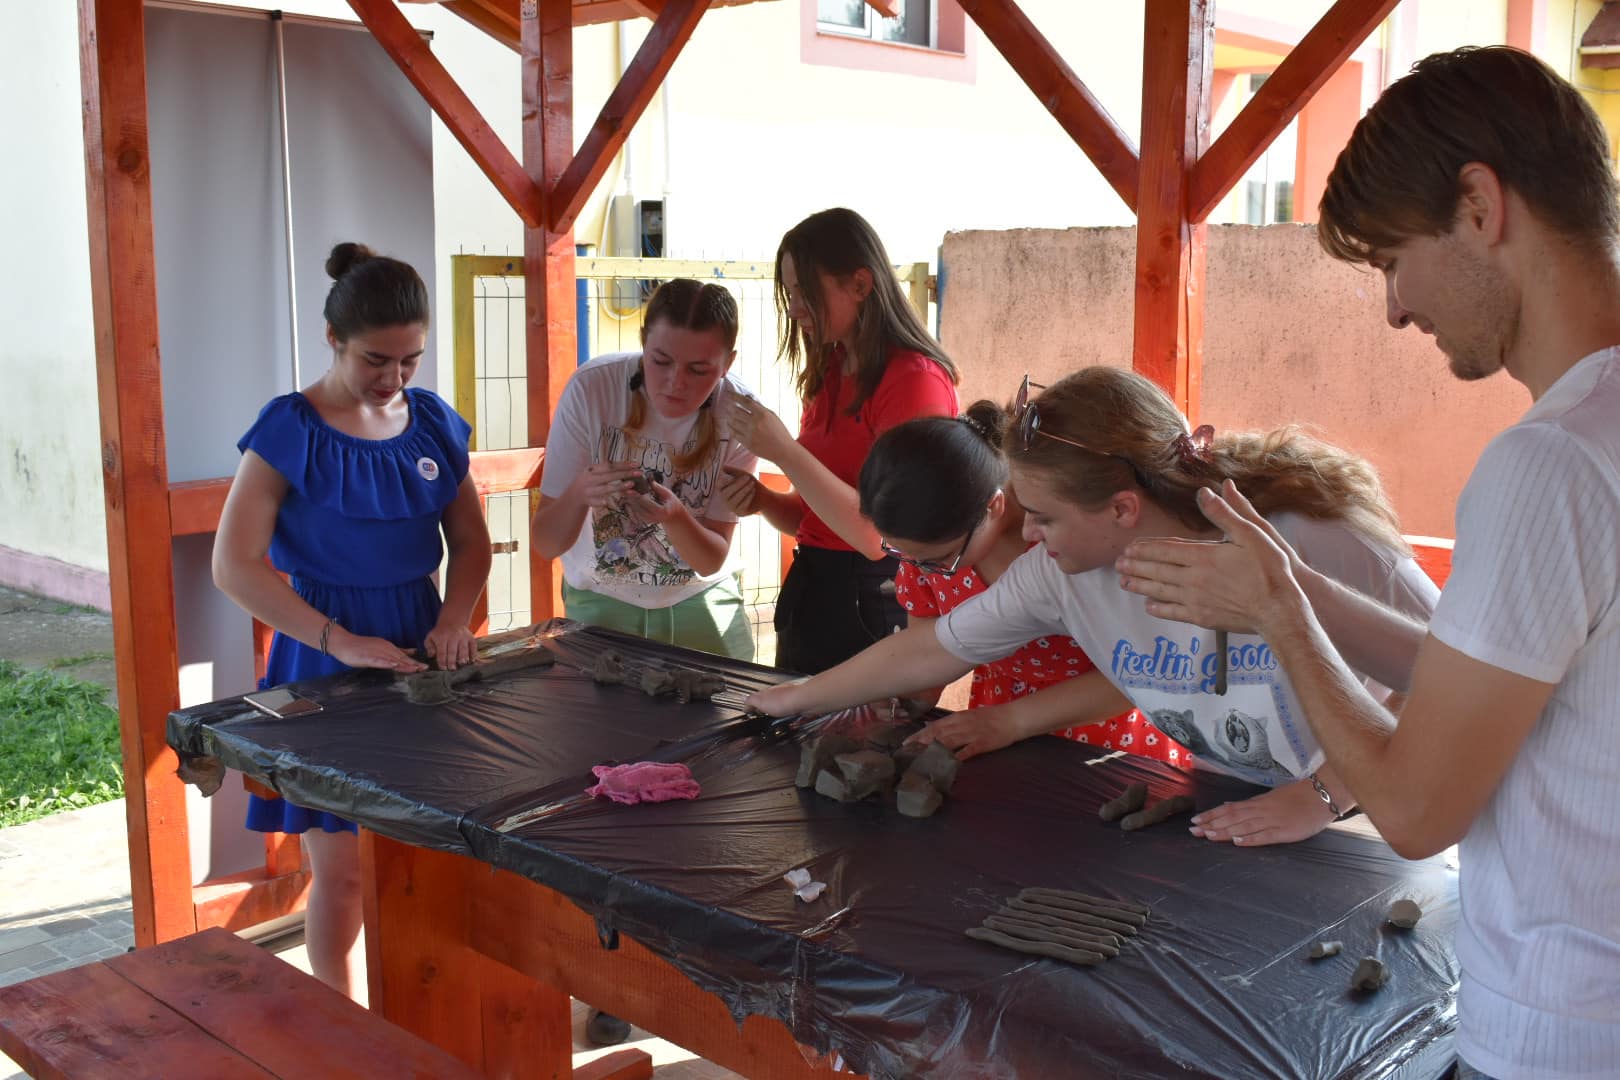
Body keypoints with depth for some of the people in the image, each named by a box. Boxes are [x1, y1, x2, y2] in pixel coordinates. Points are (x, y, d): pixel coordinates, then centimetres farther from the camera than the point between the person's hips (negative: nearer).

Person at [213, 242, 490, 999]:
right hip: (327, 663, -4)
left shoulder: (433, 421, 4)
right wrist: (342, 642, -23)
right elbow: (234, 565, -16)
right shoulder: (291, 430, -11)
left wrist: (454, 617, -9)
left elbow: (472, 541, 10)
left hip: (421, 652, 4)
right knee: (343, 870, 3)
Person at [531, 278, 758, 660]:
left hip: (700, 600, 1)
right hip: (600, 602, -1)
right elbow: (546, 544, -18)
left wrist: (675, 517, -35)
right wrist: (580, 493, -38)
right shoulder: (592, 388, -21)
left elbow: (712, 561, -14)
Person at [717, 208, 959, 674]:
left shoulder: (917, 378, -15)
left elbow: (882, 535, -21)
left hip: (873, 606, -7)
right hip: (809, 598, 8)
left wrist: (784, 451, -23)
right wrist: (764, 500, -4)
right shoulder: (828, 375, 8)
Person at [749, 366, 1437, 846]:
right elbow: (932, 651, 1)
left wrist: (1327, 793, -25)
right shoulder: (1058, 573, -11)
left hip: (1366, 819, -4)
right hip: (1226, 822, 5)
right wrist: (799, 699, 10)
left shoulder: (1314, 536, -27)